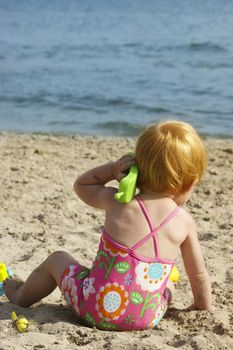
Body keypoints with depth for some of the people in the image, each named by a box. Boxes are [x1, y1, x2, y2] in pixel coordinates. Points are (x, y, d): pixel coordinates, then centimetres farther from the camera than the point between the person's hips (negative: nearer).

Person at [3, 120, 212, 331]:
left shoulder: (117, 202, -10)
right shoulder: (185, 222, -7)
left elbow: (81, 185, 11)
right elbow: (199, 275, 3)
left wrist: (113, 169, -3)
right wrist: (204, 307, 21)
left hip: (96, 310, -1)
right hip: (148, 319, 2)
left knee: (57, 260, 28)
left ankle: (21, 296, 53)